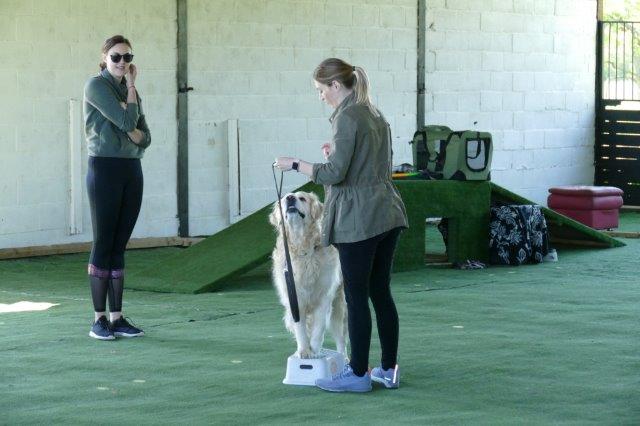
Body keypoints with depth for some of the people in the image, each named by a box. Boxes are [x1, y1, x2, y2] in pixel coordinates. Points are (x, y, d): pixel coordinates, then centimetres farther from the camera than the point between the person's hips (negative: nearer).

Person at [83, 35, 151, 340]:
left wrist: (132, 131, -9)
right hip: (104, 167, -6)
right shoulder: (96, 86, -5)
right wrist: (131, 87, -2)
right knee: (103, 243, -5)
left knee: (119, 246, 5)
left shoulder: (130, 90, 17)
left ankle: (117, 317, 6)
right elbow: (126, 121, -15)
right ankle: (99, 320, -3)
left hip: (132, 169, 6)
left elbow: (144, 137, 13)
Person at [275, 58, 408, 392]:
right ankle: (389, 369, 17)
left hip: (359, 220, -9)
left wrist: (295, 164, -5)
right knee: (381, 292, 13)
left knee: (357, 297, -2)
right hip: (387, 214, 9)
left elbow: (334, 174, -16)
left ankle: (358, 374, 3)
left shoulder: (346, 117, -13)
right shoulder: (375, 114, 15)